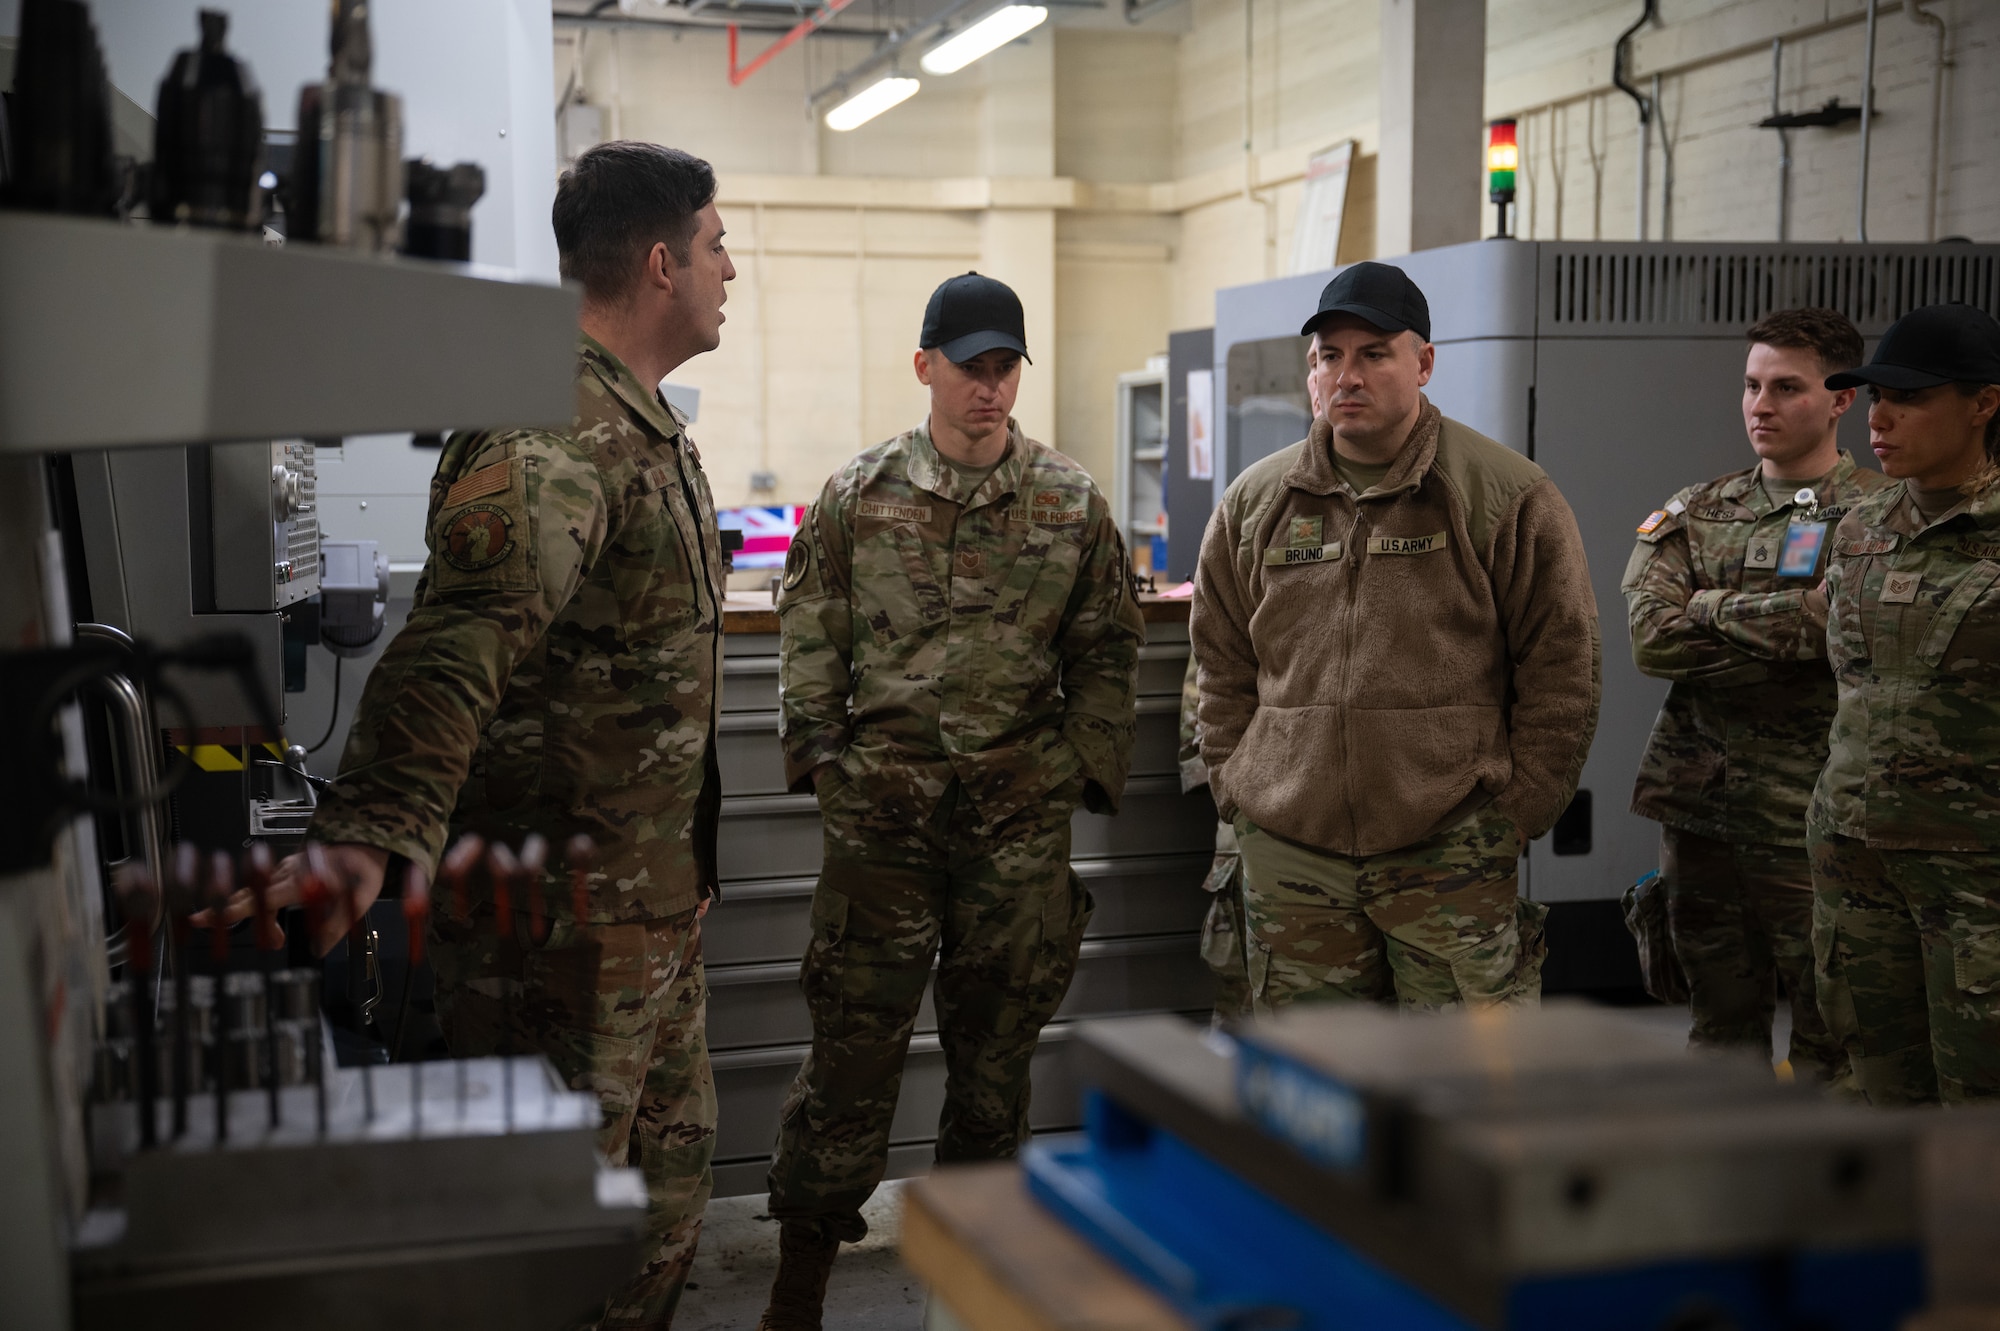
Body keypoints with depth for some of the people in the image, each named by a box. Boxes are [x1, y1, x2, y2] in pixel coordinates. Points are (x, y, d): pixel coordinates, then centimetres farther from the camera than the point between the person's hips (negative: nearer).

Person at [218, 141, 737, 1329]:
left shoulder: (649, 427, 14)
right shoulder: (550, 434, -21)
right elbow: (458, 646, -36)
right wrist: (374, 832, -50)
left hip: (654, 903, 10)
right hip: (559, 919, -10)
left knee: (667, 1187, 21)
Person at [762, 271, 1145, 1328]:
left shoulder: (1071, 502, 6)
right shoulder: (856, 496, 3)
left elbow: (1106, 649, 10)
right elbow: (809, 637, 6)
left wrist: (1091, 765, 4)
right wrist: (817, 751, -1)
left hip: (1021, 809, 2)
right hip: (881, 805, -1)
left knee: (998, 1035, 12)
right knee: (856, 1032, 2)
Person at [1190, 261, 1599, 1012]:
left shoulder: (1509, 497, -2)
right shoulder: (1253, 503, 9)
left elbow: (1561, 670, -1)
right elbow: (1222, 665, 16)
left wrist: (1515, 814, -4)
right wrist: (1235, 787, 7)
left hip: (1450, 854, -3)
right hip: (1289, 851, 4)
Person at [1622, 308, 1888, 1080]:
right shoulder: (1694, 514, 11)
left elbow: (1840, 626, -21)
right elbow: (1650, 639, -3)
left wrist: (1710, 610, -9)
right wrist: (1781, 630, -9)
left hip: (1811, 815, -4)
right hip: (1698, 807, 5)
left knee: (1829, 1050, 3)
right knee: (1720, 1032, 15)